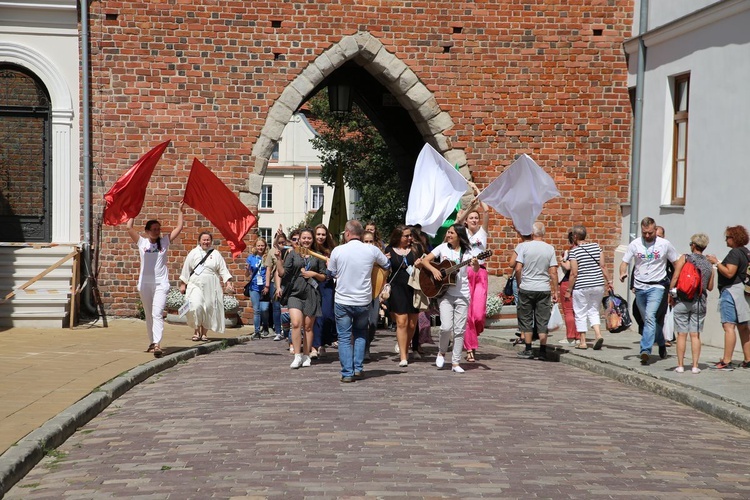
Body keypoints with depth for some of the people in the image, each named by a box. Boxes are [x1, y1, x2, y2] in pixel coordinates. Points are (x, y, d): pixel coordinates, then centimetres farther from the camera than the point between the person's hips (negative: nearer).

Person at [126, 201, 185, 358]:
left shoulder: (165, 241, 5)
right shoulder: (142, 242, 5)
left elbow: (179, 228, 3)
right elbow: (129, 227, -2)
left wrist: (181, 211, 2)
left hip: (161, 283, -2)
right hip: (145, 283, 2)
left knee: (157, 314, -14)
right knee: (149, 315, 11)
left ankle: (157, 345, -24)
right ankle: (152, 343, 23)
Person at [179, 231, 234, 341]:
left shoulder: (216, 254, 9)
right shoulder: (193, 253, 7)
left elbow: (223, 270, 6)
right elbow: (186, 269, 9)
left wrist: (228, 282, -6)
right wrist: (183, 284, 7)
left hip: (210, 287, 1)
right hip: (195, 285, -1)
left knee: (208, 309, 1)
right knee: (196, 306, -18)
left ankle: (204, 333, 14)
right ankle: (196, 331, -3)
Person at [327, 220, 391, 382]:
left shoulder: (337, 251, -9)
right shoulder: (372, 250, -6)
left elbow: (331, 273, 6)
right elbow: (387, 264, 11)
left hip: (342, 301, -2)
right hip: (364, 301, 2)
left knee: (344, 337, 8)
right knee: (361, 333, 22)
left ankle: (347, 373, 2)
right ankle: (358, 368, 15)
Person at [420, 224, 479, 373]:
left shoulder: (466, 251, 2)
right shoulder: (443, 248, 3)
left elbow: (476, 270, -7)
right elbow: (425, 261, 3)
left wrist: (476, 264, -28)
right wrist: (433, 269, -14)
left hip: (462, 295, 1)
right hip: (444, 293, -1)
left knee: (460, 330, 1)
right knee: (446, 327, -14)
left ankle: (456, 362, 11)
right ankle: (441, 352, 14)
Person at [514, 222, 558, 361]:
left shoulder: (524, 246, -5)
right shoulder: (550, 249, -1)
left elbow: (518, 268, -8)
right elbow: (553, 272, -3)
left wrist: (519, 284, 7)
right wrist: (555, 291, 4)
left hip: (526, 288, -1)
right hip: (544, 289, 1)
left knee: (526, 319, 9)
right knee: (542, 321, 7)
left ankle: (528, 350, 11)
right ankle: (543, 351, 7)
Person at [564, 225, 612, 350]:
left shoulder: (574, 251, -9)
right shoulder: (596, 247, 4)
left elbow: (574, 273, -11)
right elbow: (603, 266, 3)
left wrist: (569, 290, -5)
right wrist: (609, 281, 10)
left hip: (581, 287, -5)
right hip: (598, 285, 5)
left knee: (581, 313, 7)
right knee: (593, 311, 17)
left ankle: (583, 342, 10)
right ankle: (598, 334, -3)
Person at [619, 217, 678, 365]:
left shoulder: (664, 244, -2)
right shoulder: (635, 244, 1)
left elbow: (677, 263, 8)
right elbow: (624, 262, 3)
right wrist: (622, 273, -19)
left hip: (656, 286, -4)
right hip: (639, 287, 4)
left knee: (650, 316, -21)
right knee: (647, 319, 14)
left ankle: (646, 350, -26)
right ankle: (661, 344, 36)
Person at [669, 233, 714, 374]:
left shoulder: (684, 258, -4)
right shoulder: (709, 265, 6)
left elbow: (675, 277, -11)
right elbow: (710, 287, 10)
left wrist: (670, 294, -1)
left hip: (682, 301, -2)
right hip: (699, 302, 2)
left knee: (682, 334, 2)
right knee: (695, 335, 6)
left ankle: (680, 365, 5)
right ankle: (695, 366, 5)